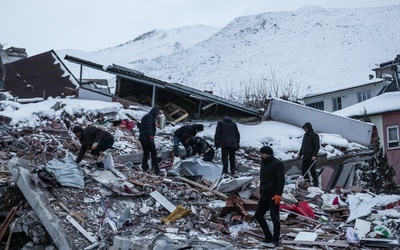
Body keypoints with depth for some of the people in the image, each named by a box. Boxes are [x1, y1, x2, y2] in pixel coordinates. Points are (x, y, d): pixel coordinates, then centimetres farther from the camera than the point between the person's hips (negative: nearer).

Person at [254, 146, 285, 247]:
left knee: (274, 217, -4)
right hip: (264, 194, 9)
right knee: (258, 215, 8)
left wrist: (278, 194, -21)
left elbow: (281, 180, -16)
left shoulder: (277, 164, -11)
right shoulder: (264, 163, 14)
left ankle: (276, 239, 8)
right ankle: (268, 237, 18)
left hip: (273, 195, -9)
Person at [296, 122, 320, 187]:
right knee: (303, 171, 6)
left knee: (312, 171, -5)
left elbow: (317, 146, -12)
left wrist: (314, 155, -22)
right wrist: (299, 155, 16)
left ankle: (316, 185, 2)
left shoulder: (315, 135, -5)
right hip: (305, 157, 7)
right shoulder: (305, 136, 17)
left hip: (312, 157, -7)